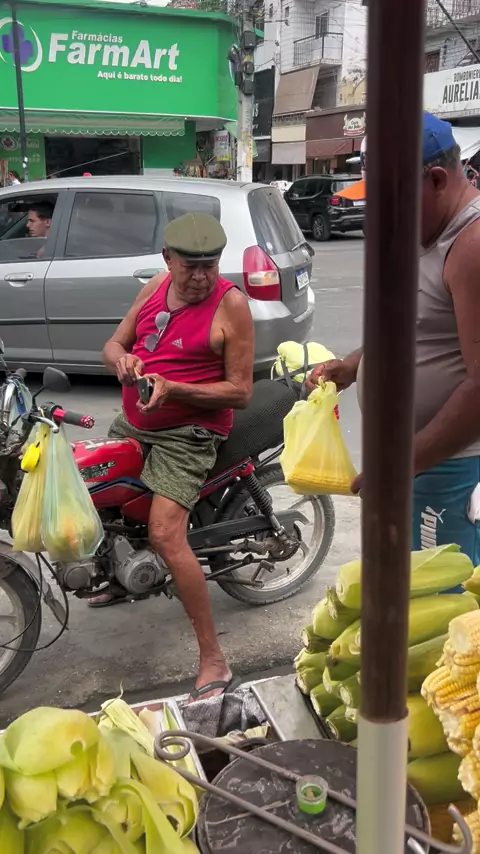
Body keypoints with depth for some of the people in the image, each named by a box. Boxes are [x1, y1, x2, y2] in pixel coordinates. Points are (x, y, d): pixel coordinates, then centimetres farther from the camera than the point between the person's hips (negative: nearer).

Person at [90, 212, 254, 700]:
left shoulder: (231, 304, -14)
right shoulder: (156, 287, 5)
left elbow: (240, 392, -15)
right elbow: (114, 343, 11)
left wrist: (173, 388, -27)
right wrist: (121, 359, -14)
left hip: (186, 434, -7)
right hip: (132, 423, 8)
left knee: (165, 536, -21)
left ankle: (213, 660, -11)